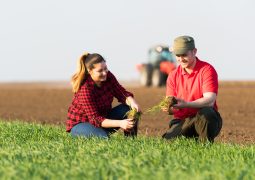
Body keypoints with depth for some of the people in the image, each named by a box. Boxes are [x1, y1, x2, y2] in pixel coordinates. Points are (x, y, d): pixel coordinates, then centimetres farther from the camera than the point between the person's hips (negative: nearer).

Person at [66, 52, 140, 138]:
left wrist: (132, 102, -29)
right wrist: (119, 123, -44)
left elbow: (122, 94, -5)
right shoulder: (85, 89, -30)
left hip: (103, 117, 7)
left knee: (129, 108, -13)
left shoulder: (108, 76, -11)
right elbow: (95, 119, -32)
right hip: (80, 124, -7)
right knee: (103, 137, -37)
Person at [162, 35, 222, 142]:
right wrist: (168, 108, -22)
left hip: (204, 120, -3)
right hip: (182, 121, 4)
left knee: (206, 112, -37)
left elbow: (210, 100, -20)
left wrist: (186, 104, -36)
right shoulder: (173, 76, 8)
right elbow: (172, 109, 5)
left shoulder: (206, 70, -6)